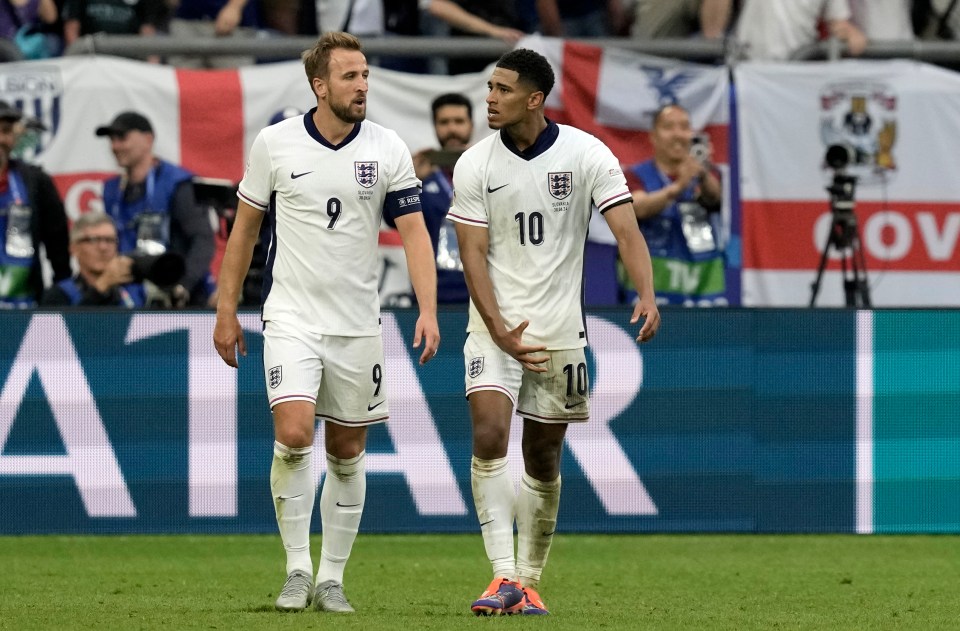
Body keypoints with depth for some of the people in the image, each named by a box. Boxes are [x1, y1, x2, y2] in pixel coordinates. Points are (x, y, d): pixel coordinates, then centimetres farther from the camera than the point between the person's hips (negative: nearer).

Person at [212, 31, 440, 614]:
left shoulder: (388, 149, -2)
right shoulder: (275, 143, -3)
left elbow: (414, 231, -4)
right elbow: (245, 227, 7)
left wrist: (428, 310, -18)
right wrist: (227, 311, 7)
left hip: (358, 323, 2)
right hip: (292, 317, -2)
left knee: (347, 453, 6)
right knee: (294, 435, -18)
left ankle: (332, 580, 17)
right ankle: (298, 570, -6)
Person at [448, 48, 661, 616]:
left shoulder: (587, 155, -7)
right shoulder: (475, 165, -4)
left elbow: (626, 230, -13)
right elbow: (473, 254, -5)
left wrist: (648, 294, -31)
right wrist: (500, 331, -16)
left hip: (560, 328, 0)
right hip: (496, 324, 0)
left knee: (543, 458, 8)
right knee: (489, 437, -19)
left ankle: (531, 581, 22)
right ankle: (505, 574, -21)